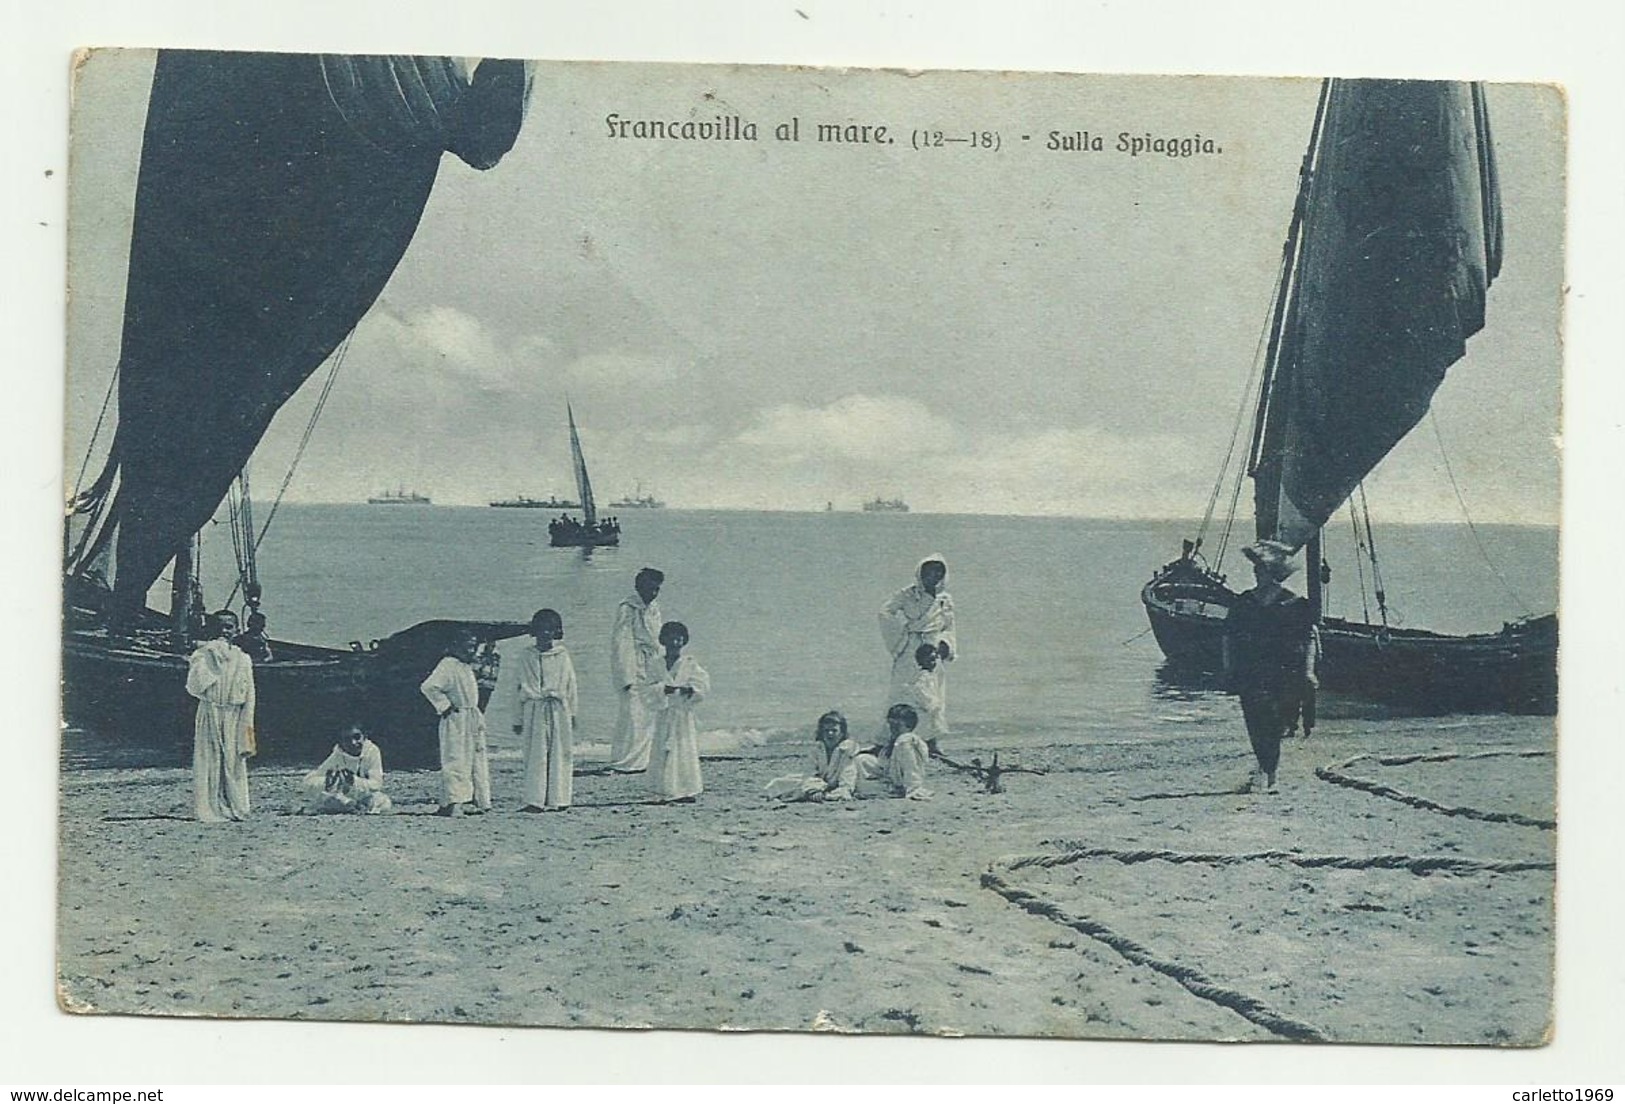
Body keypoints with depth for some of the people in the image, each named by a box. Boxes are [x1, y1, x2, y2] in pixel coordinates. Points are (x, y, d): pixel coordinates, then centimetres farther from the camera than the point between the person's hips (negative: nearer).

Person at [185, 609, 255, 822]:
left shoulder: (243, 660, 6)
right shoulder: (202, 656, -1)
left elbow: (249, 695, 6)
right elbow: (194, 687, -14)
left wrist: (247, 725, 0)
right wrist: (210, 657, -16)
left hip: (235, 718, 2)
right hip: (210, 715, -2)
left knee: (234, 764, 3)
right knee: (210, 762, -3)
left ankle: (235, 807, 9)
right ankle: (211, 807, 1)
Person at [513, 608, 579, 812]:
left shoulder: (562, 656, 8)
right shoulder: (526, 656, 8)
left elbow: (571, 687, 12)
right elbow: (521, 688, 12)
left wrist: (572, 714, 10)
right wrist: (518, 718, 11)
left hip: (558, 709, 0)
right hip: (534, 709, 0)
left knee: (560, 754, 0)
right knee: (535, 755, -4)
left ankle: (557, 799, 5)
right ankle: (535, 801, -6)